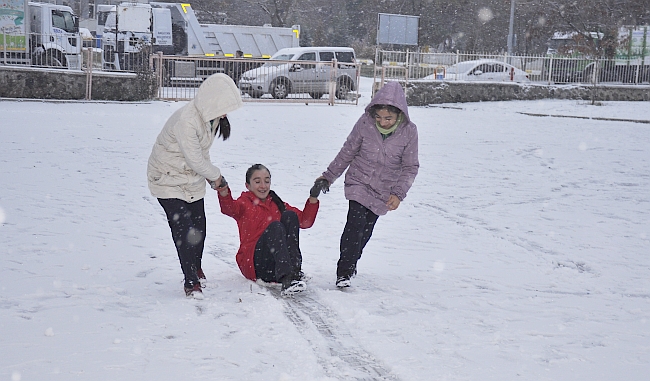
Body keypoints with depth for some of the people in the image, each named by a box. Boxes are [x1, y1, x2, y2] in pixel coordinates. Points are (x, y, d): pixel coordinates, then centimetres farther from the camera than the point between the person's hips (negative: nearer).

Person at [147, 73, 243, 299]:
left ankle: (196, 269, 36)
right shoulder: (186, 120, -34)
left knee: (199, 227, 14)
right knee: (183, 229, -11)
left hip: (193, 178, 8)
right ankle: (191, 282, -3)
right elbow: (195, 159, -27)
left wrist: (210, 174, -1)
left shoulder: (212, 116, -7)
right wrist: (215, 175, -11)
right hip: (168, 178, -8)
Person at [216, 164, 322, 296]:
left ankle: (295, 272, -26)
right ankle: (286, 279, -48)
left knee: (290, 216, -12)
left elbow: (305, 221, 17)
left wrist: (313, 198, 3)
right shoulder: (244, 204, 11)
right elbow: (228, 208, -14)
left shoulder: (277, 205, 23)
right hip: (253, 264, -4)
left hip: (281, 263, 4)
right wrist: (223, 189, -34)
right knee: (275, 227, -28)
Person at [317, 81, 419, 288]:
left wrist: (398, 193, -16)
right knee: (355, 224, -18)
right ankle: (344, 272, -16)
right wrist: (328, 176, 5)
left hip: (384, 191, 1)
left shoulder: (409, 132, -14)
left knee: (366, 230, 9)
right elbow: (347, 152, -1)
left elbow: (410, 167, -5)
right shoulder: (365, 123, -15)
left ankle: (351, 263, 32)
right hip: (359, 183, -1)